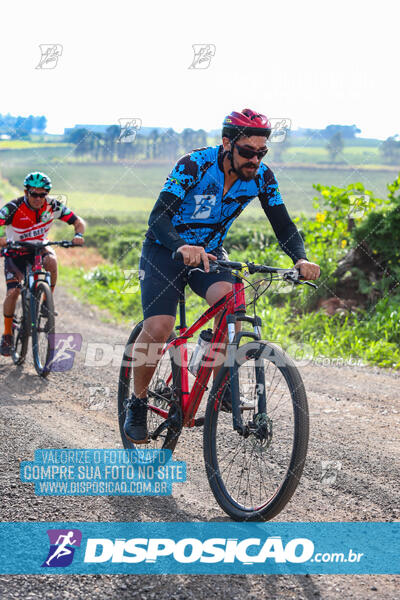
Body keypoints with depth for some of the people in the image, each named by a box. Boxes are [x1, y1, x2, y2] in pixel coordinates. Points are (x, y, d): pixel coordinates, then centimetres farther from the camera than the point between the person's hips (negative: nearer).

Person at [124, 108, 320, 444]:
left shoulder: (262, 177, -13)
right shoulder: (194, 165, -26)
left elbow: (284, 225, -10)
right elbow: (158, 217, -33)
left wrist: (300, 258, -32)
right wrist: (182, 247, -54)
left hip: (209, 251, 3)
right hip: (166, 250, -3)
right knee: (158, 329, -20)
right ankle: (138, 401, 3)